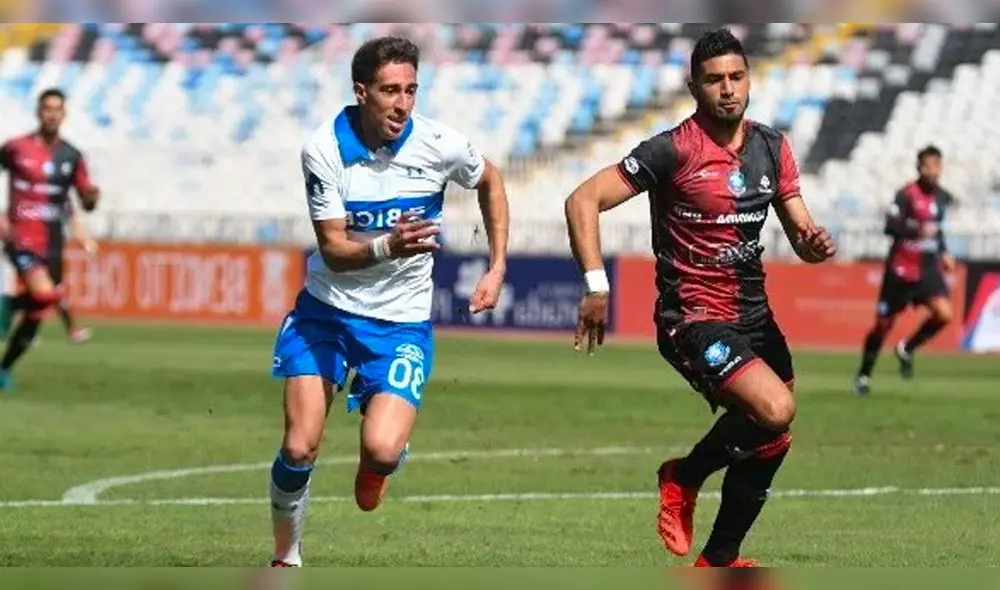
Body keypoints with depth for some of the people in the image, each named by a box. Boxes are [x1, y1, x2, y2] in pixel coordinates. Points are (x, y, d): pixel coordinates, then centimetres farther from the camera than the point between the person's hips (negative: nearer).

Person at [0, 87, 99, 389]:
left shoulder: (71, 156, 5)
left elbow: (87, 203, 8)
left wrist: (91, 196, -18)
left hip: (51, 246, 4)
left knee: (36, 314, 7)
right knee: (45, 294, -29)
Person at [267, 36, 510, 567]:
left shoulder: (440, 145, -14)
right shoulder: (324, 149, -16)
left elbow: (489, 182, 10)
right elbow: (334, 250, -17)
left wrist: (497, 268, 5)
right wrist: (387, 247, -38)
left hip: (401, 320, 0)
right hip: (326, 309, 0)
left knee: (382, 449, -21)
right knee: (299, 449, -7)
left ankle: (376, 467, 19)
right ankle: (286, 558, 17)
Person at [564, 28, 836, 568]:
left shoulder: (772, 147, 6)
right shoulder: (673, 149, -13)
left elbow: (799, 231, 12)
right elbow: (583, 200, -15)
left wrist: (814, 243, -13)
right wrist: (596, 285, -24)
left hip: (755, 315, 7)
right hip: (693, 319, -7)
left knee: (769, 442, 10)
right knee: (775, 410, -27)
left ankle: (718, 560, 27)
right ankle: (684, 476, -1)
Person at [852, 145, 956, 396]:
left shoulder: (942, 197, 6)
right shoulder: (906, 195, -15)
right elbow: (890, 226, -27)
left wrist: (943, 253, 14)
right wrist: (917, 230, -40)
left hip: (928, 268, 5)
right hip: (901, 270, -5)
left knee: (944, 314, -17)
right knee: (883, 324, 4)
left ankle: (907, 349, 8)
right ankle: (863, 375, 24)